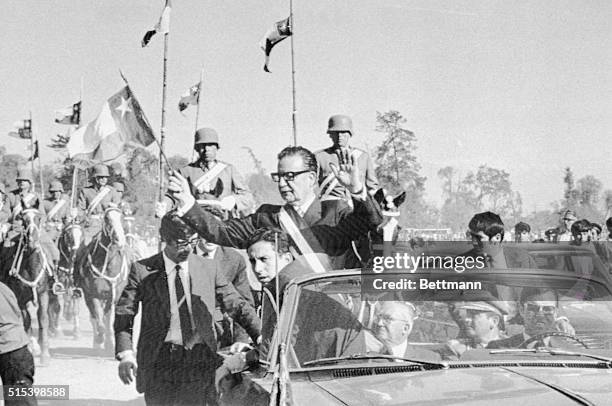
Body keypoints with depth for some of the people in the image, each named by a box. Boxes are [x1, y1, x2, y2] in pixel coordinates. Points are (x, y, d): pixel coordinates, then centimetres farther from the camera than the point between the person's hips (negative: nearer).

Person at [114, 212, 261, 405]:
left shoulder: (207, 268, 7)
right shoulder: (143, 270, 1)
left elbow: (236, 305, 10)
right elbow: (123, 314, 1)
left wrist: (262, 337, -2)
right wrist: (125, 353, -14)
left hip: (200, 362, 1)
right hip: (159, 362, -1)